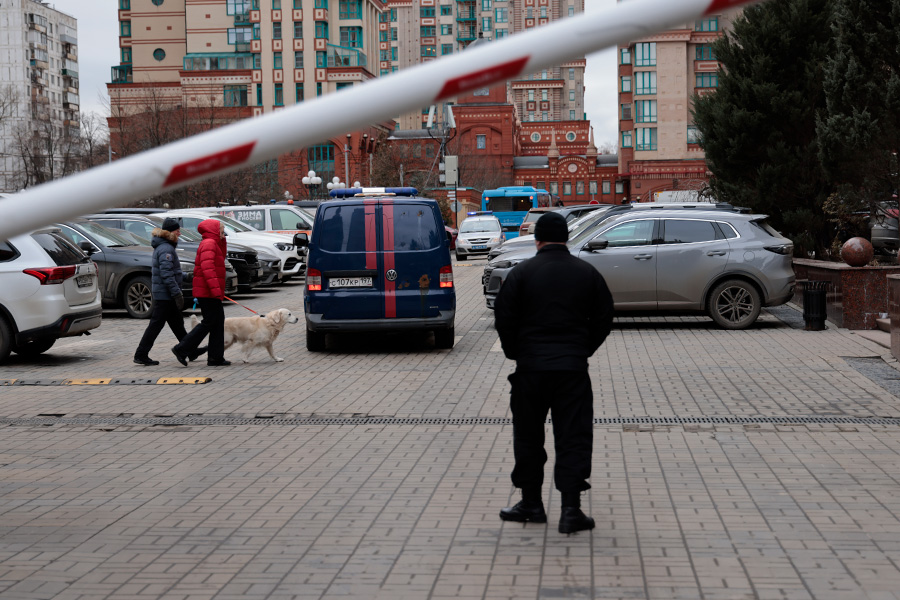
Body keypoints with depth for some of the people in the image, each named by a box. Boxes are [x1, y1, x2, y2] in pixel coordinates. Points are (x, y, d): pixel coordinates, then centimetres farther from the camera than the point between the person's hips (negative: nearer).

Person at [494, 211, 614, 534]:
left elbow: (504, 317, -3)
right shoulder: (588, 273, 4)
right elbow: (604, 318, 7)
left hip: (530, 366, -1)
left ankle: (531, 502, 19)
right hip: (573, 368, 1)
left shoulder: (521, 272, -2)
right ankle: (571, 510, -3)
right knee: (573, 438, 2)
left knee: (528, 437, 12)